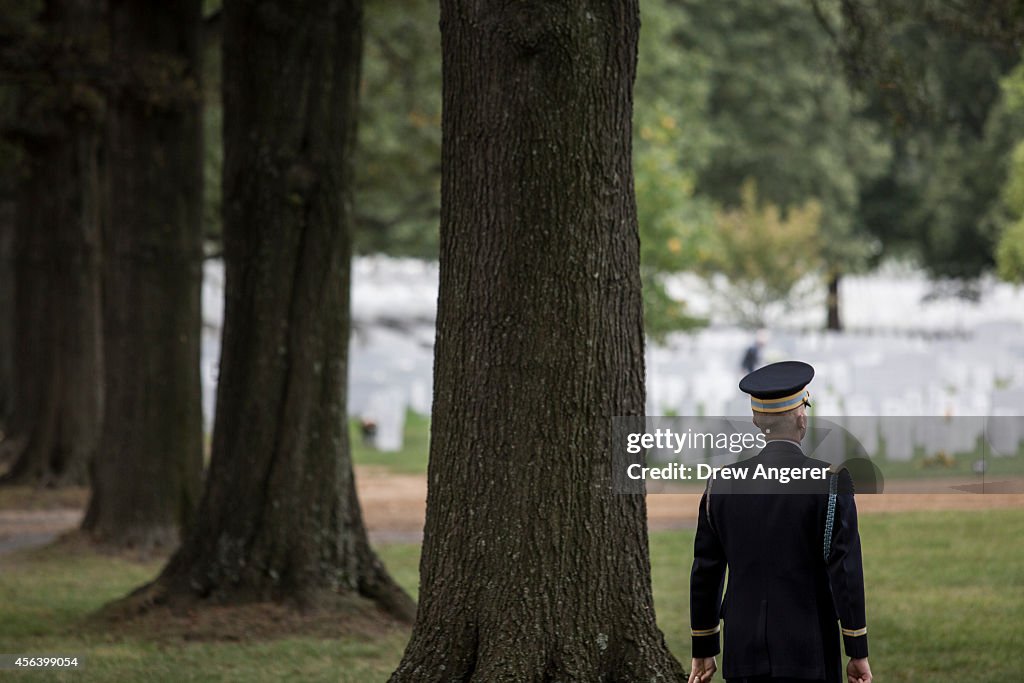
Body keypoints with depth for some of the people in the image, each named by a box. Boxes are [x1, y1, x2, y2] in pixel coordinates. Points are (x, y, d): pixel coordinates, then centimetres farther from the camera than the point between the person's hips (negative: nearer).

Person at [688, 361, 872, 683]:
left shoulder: (722, 484, 4)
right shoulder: (830, 483, -8)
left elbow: (704, 573, 8)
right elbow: (845, 572, -10)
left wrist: (703, 650, 16)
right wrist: (858, 653, -4)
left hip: (744, 655, 4)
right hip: (808, 654, -4)